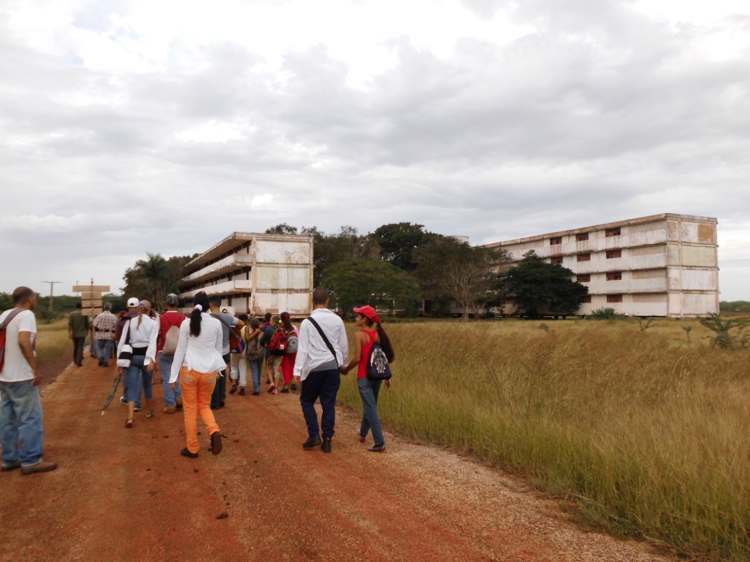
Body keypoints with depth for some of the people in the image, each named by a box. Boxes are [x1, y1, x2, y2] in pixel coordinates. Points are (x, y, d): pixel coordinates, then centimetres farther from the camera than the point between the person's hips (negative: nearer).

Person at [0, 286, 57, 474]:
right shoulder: (26, 314, -14)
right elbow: (24, 341, -29)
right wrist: (35, 368, -23)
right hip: (22, 377, -8)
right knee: (31, 419, -1)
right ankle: (31, 461, 3)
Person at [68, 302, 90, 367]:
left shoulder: (72, 314, -3)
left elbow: (69, 324, -9)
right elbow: (87, 324, -1)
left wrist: (70, 333, -9)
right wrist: (87, 331, 15)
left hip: (74, 333, 2)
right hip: (82, 333, -2)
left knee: (75, 347, 18)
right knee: (80, 347, -2)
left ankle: (75, 360, 29)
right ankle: (79, 361, -11)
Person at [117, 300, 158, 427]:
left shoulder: (129, 322, 5)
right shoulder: (153, 323, -1)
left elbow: (122, 342, 1)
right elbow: (152, 342, -15)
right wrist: (151, 359, -23)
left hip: (132, 356, 1)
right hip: (146, 355, -1)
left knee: (132, 387, -1)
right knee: (147, 384, 19)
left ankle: (130, 418, -14)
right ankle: (149, 411, 36)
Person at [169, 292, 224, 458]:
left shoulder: (186, 323, -6)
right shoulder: (216, 323, -1)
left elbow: (180, 350, -4)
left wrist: (173, 375, 2)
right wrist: (218, 368, 23)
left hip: (189, 370, -2)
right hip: (210, 371, 2)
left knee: (190, 409, 11)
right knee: (204, 405, 19)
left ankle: (192, 448, 17)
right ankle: (215, 432, -7)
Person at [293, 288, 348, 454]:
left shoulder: (307, 322, -8)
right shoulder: (337, 320, 2)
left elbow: (303, 348, -11)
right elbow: (344, 346, 7)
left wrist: (298, 370, -9)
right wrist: (342, 363, 22)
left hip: (314, 367, -3)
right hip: (333, 367, 3)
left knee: (307, 401, 15)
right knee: (329, 404, 9)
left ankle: (314, 435, 6)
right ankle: (327, 440, 11)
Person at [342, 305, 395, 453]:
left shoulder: (359, 335, -13)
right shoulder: (377, 333, 6)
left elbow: (357, 358, -17)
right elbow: (385, 356, 8)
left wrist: (346, 369, 0)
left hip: (364, 377, -7)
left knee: (371, 408, -3)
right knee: (370, 406, 22)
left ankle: (380, 443, -4)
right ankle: (362, 434, 41)